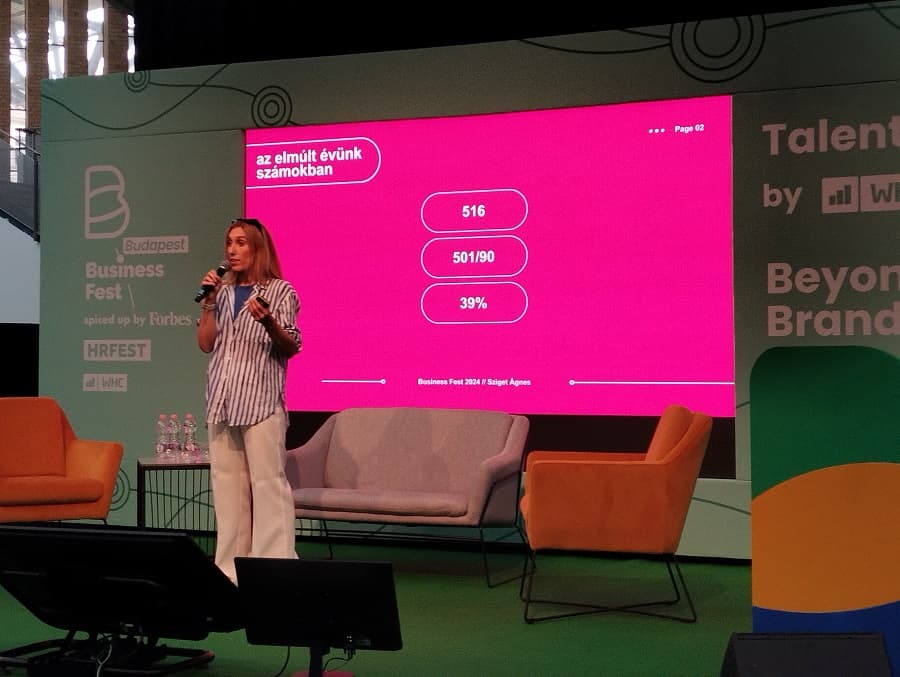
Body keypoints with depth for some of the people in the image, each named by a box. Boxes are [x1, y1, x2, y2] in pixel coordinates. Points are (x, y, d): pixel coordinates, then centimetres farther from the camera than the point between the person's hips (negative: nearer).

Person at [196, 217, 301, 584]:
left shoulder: (279, 290, 1)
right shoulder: (224, 293, 17)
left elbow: (292, 347, -5)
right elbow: (206, 343, 11)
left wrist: (268, 322, -24)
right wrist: (208, 301, 2)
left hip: (261, 398, -5)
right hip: (222, 398, 6)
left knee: (267, 482, -8)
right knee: (226, 483, 5)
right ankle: (229, 568, 11)